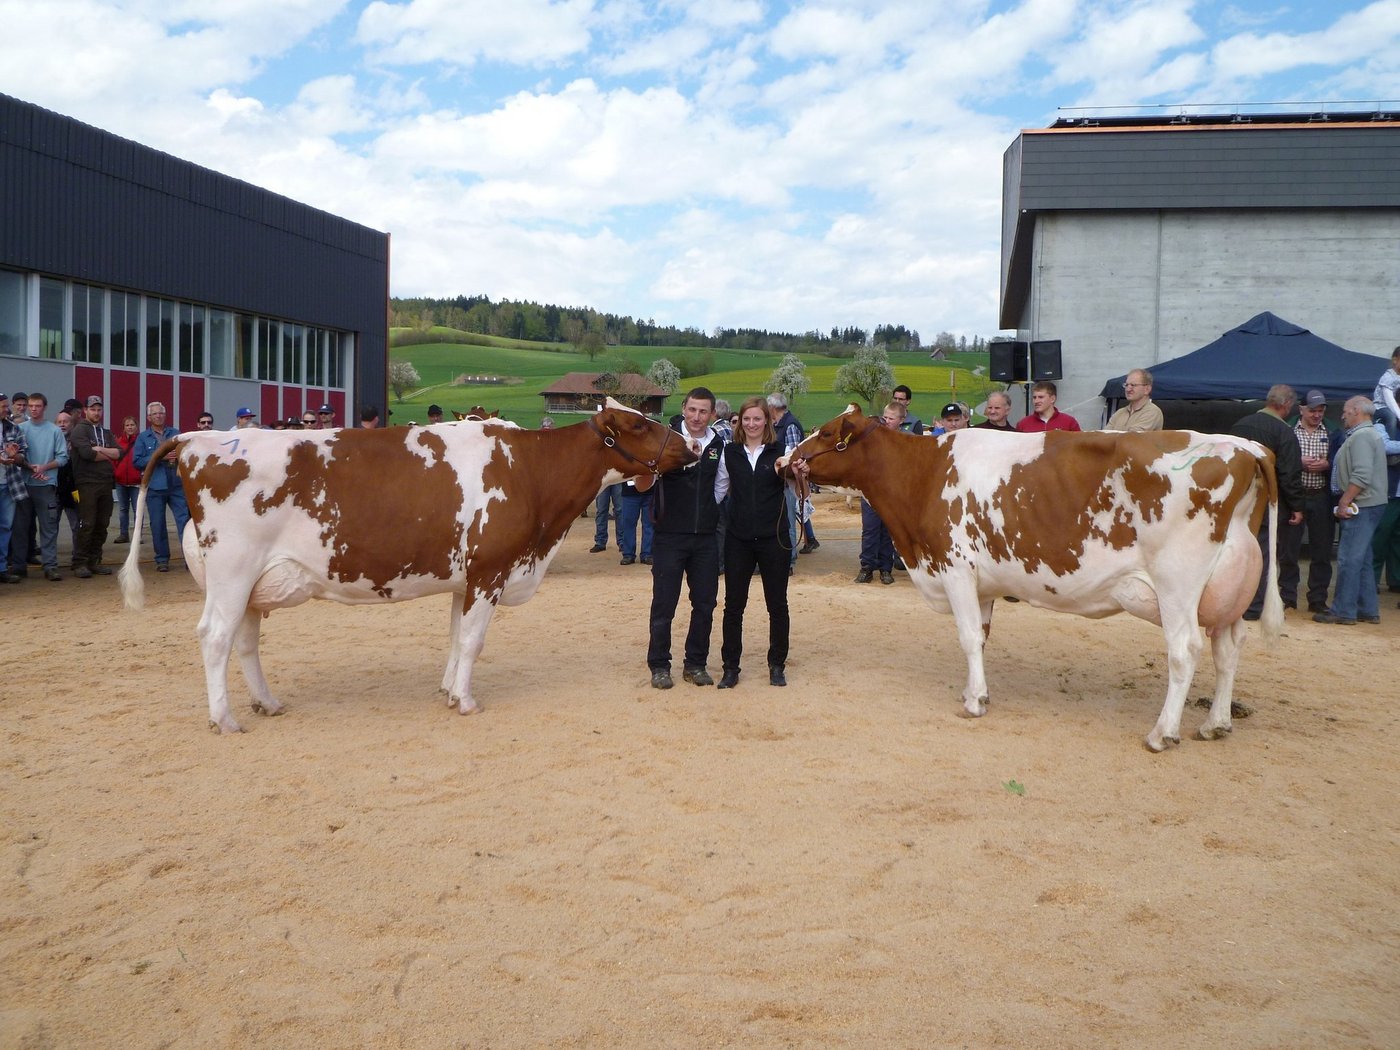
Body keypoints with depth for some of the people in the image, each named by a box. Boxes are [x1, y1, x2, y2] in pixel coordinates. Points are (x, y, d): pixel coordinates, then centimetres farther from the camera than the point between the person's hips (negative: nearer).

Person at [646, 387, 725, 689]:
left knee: (705, 603, 8)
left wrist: (712, 516, 9)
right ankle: (659, 666, 15)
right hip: (669, 536, -4)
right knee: (664, 604, 3)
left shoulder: (719, 444, 7)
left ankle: (696, 664, 22)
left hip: (705, 538, 4)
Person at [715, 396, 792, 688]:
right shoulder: (730, 452, 5)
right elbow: (718, 490, 10)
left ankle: (777, 665, 22)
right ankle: (731, 667, 16)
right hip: (738, 538, 1)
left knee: (777, 604, 8)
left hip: (773, 537, -1)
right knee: (733, 605, 5)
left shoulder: (780, 450, 0)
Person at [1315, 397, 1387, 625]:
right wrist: (1345, 501, 18)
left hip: (1361, 506, -11)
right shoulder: (1373, 434, 20)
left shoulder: (1361, 436, -14)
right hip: (1370, 504, 11)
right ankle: (1368, 610, 17)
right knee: (1362, 560, 13)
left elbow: (1362, 475, -23)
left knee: (1349, 559, -7)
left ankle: (1343, 611, -4)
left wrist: (1344, 502, -18)